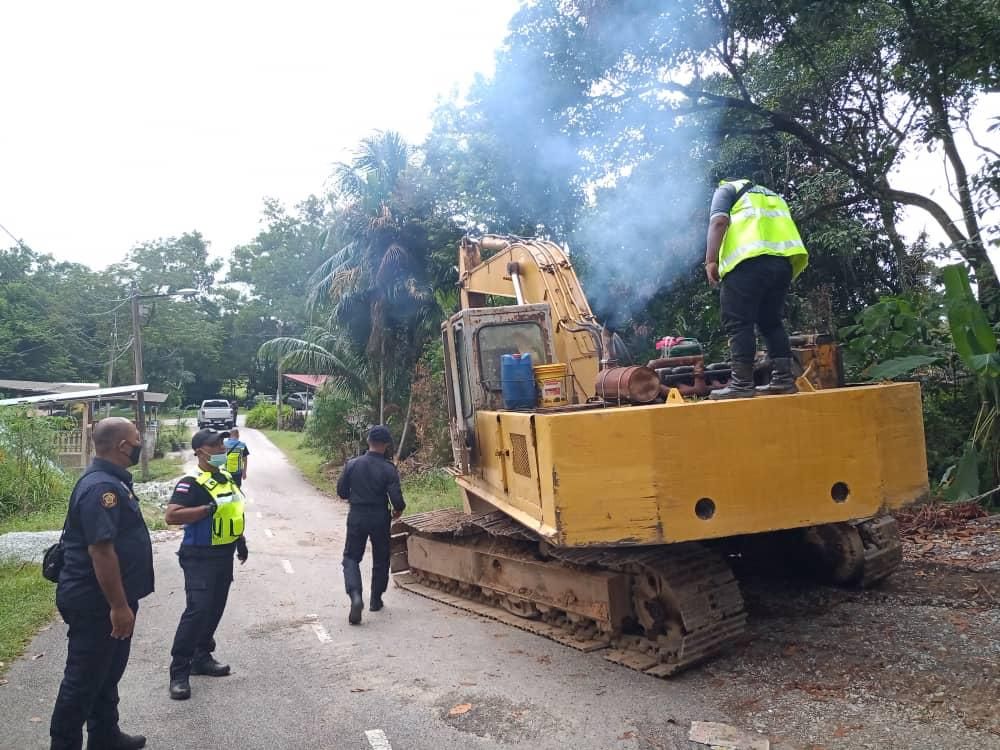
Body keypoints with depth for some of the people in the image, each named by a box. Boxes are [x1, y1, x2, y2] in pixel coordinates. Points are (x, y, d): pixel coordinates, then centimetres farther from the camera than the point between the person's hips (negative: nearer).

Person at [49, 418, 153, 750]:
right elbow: (100, 550, -28)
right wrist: (119, 606, -25)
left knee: (107, 672, 21)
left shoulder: (112, 480, 9)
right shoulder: (101, 487, -24)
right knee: (84, 678, 3)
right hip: (96, 603, -10)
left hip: (108, 598, 10)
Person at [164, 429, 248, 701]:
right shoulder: (192, 484, -17)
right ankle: (179, 672, -4)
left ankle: (201, 657, 30)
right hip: (200, 557, -8)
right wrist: (209, 508, -31)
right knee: (197, 610, -13)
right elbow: (171, 515, -28)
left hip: (225, 555, 8)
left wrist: (240, 540, 25)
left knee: (215, 608, 15)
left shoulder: (227, 478, 9)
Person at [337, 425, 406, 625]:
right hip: (380, 518, -1)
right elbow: (396, 498, -16)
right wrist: (399, 509, 6)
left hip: (356, 516, 1)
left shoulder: (352, 464, -7)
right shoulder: (388, 469, -14)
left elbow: (341, 491, 1)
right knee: (380, 559, 18)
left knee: (351, 557, 9)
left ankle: (355, 595, -14)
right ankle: (375, 599, 27)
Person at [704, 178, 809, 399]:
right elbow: (783, 227, 27)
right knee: (771, 322, 14)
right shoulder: (772, 196, 37)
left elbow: (719, 222, 0)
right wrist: (783, 280, 26)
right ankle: (784, 378, 8)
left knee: (738, 322, -5)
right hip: (783, 260, 6)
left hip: (750, 259, -6)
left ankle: (742, 383, -10)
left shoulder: (726, 189, 20)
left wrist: (711, 261, -6)